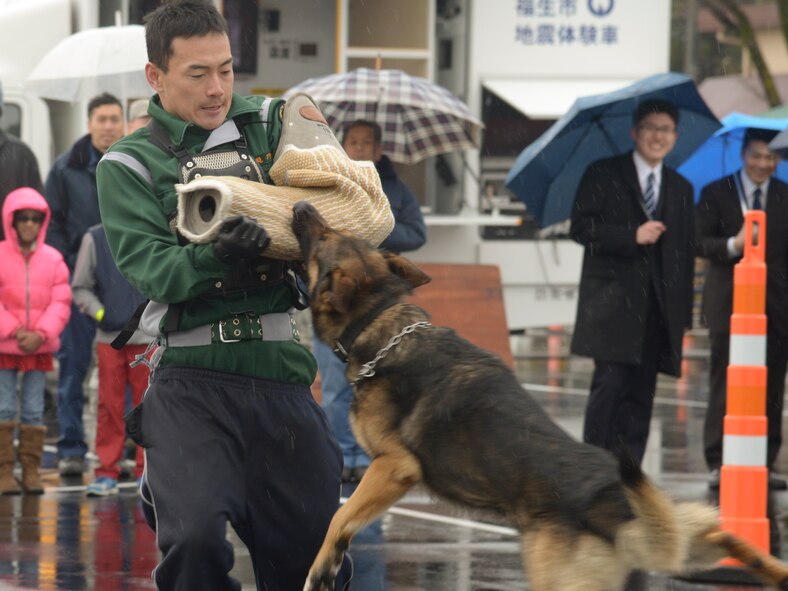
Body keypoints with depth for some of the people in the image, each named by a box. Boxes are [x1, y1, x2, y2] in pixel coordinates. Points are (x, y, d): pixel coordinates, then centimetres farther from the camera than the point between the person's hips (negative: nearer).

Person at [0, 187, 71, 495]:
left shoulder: (53, 259, 2)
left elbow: (60, 302, -1)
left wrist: (40, 334, -14)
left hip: (39, 347, 2)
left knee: (34, 411, 5)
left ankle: (31, 470, 9)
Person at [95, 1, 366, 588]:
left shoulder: (270, 124, 12)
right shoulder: (129, 165, 3)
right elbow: (153, 270, -9)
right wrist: (216, 257, -29)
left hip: (283, 370, 3)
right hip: (193, 382, -3)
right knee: (195, 541, -22)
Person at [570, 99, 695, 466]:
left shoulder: (681, 189, 18)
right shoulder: (603, 175, 6)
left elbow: (686, 253, 17)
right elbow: (580, 227, -4)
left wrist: (683, 312, 9)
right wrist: (632, 236, -16)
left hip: (658, 307, 4)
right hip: (613, 301, -4)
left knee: (641, 393, 2)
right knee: (610, 383, -12)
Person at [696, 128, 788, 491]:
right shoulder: (716, 194, 6)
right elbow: (702, 243, -4)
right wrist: (733, 245, -23)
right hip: (729, 302, -2)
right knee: (724, 385, -4)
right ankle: (718, 464, 0)